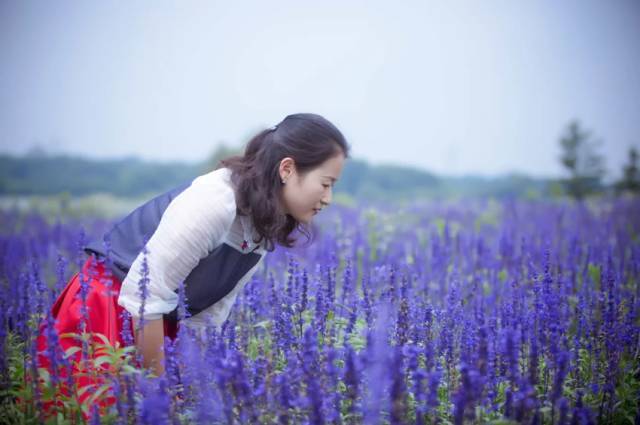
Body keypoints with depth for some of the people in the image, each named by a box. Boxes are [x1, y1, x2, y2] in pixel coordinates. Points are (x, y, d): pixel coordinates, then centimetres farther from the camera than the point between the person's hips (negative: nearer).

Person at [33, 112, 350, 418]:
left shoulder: (264, 225, -1)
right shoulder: (214, 202, -29)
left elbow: (211, 308, 3)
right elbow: (144, 296, -28)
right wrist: (160, 385, -19)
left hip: (154, 323, 8)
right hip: (102, 313, -8)